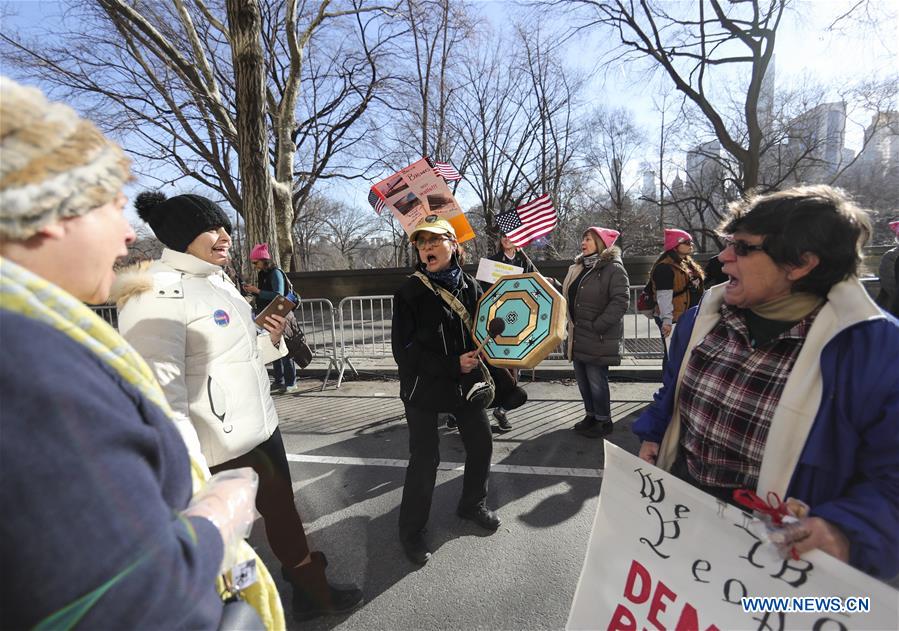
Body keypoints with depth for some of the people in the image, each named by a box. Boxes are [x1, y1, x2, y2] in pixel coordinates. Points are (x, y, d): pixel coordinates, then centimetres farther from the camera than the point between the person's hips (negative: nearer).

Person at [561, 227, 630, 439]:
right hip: (578, 336, 8)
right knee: (582, 379, 16)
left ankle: (603, 421, 18)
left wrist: (597, 326, -21)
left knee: (596, 380, 0)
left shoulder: (613, 268, -11)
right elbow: (569, 295, 23)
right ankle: (591, 415, 32)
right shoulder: (578, 268, 15)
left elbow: (621, 300, -19)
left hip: (598, 338, -8)